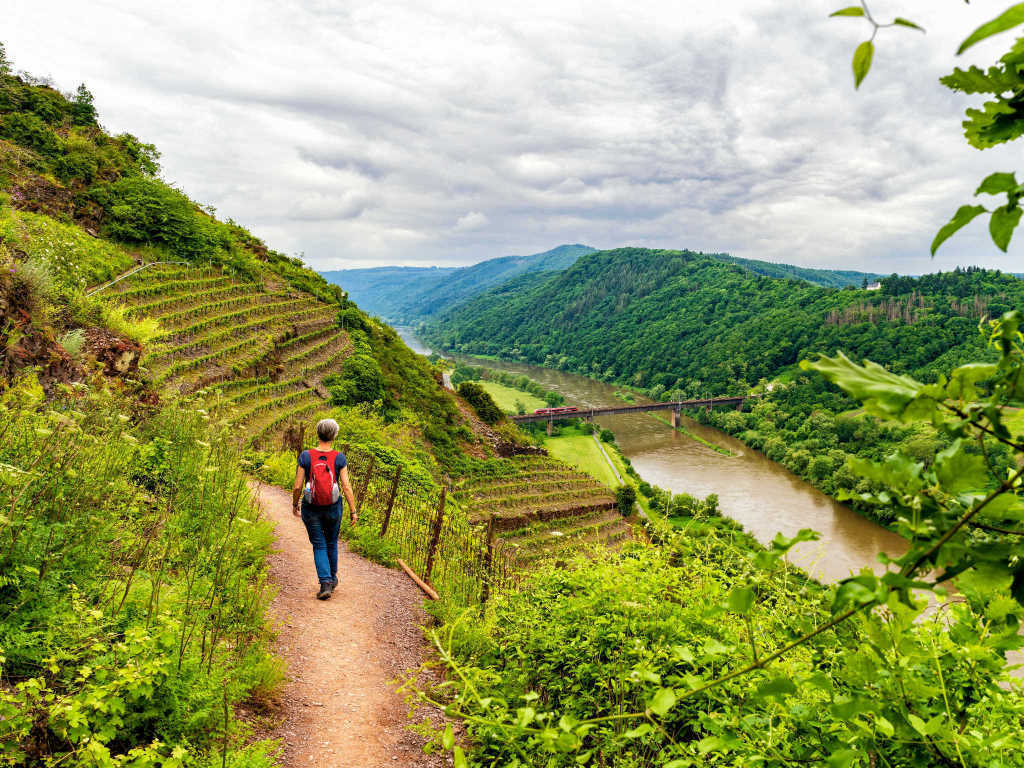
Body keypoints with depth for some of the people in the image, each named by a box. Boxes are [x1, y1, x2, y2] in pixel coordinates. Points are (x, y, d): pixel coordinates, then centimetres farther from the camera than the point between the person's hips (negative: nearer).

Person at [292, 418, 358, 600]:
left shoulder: (305, 456, -10)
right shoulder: (339, 458, -10)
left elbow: (297, 486, -8)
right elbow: (346, 486, -11)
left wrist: (294, 504, 10)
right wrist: (353, 511, -3)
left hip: (311, 508, -1)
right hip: (333, 508, 1)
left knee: (319, 546, 9)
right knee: (332, 542, 21)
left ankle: (325, 583, -5)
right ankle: (332, 579, 36)